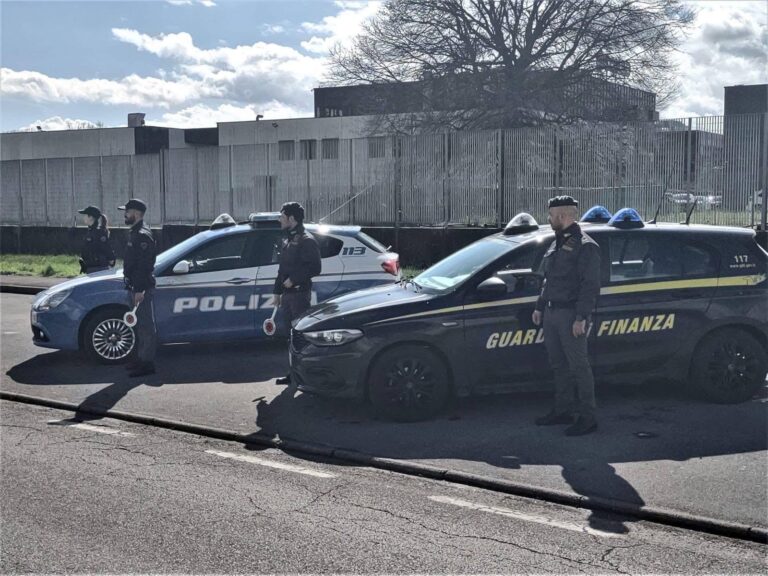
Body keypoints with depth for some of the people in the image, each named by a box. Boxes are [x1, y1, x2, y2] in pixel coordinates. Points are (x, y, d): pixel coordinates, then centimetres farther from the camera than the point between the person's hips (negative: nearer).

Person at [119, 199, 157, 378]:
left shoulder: (142, 235, -16)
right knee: (141, 325, 15)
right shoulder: (135, 233, 17)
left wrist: (140, 290, -24)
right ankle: (143, 359, 23)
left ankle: (147, 363, -1)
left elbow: (144, 265, -22)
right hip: (136, 287, 11)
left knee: (146, 326, -5)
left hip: (142, 288, -11)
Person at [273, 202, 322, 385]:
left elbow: (315, 268, -17)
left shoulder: (306, 241, -10)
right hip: (287, 294, 9)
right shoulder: (287, 240, 18)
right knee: (290, 333, 11)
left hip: (300, 293, -9)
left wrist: (293, 279, -18)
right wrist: (277, 291, 19)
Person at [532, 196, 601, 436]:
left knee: (578, 366, -4)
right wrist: (540, 307, 21)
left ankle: (587, 418, 2)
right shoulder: (557, 244, 17)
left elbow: (590, 286, -17)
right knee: (558, 364, 14)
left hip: (571, 315, -9)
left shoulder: (585, 246, -11)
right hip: (552, 313, 9)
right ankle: (563, 411, 24)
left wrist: (581, 317, -22)